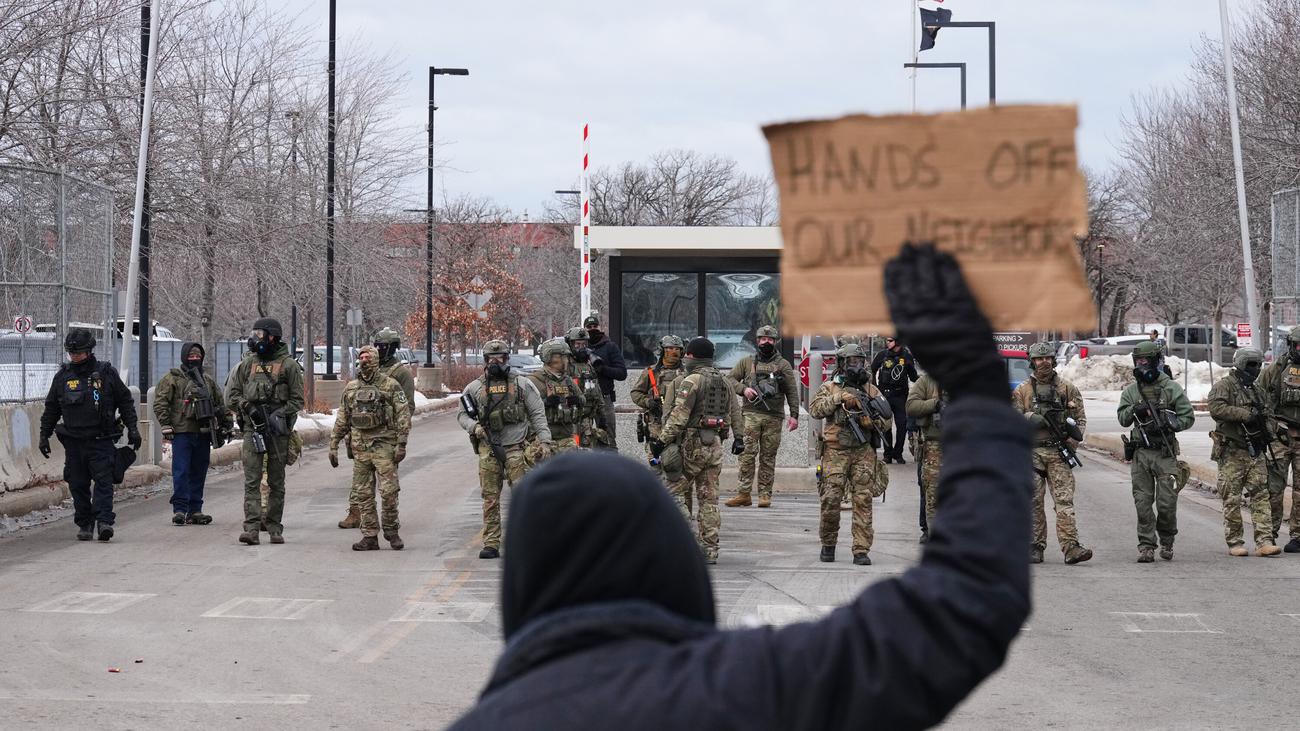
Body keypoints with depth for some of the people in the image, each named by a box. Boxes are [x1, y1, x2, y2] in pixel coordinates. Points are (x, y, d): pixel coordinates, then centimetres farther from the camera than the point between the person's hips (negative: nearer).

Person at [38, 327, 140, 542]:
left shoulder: (106, 373, 2)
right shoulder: (62, 376, 8)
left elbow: (125, 401, 7)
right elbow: (51, 409, 16)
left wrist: (132, 429, 3)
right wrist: (44, 435, 13)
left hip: (101, 439, -3)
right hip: (73, 441, 3)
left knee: (103, 480, -12)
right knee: (78, 484, 4)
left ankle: (104, 521, -16)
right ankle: (84, 524, 13)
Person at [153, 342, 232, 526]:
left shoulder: (208, 381, 19)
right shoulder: (172, 378, 2)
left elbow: (220, 404, 25)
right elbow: (160, 403, -4)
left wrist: (226, 425, 20)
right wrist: (166, 426, -11)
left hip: (203, 434, 5)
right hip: (182, 432, -5)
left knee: (199, 473, 7)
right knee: (181, 472, -8)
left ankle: (195, 510, 12)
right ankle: (179, 509, -7)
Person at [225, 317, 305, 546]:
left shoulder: (288, 365, 2)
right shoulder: (247, 364, 12)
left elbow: (297, 400, 1)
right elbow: (231, 394, 14)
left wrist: (279, 415, -11)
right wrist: (247, 408, -2)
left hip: (277, 430, -2)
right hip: (252, 427, 2)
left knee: (276, 482, 6)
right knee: (252, 480, -6)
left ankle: (274, 528, 13)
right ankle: (251, 528, -12)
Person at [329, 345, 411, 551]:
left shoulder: (391, 385, -1)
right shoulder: (351, 388, 12)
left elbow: (403, 416, -4)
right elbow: (341, 420, 16)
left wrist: (401, 444, -11)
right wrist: (333, 446, 12)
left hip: (384, 445, -4)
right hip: (360, 447, 4)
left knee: (389, 491, -9)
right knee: (363, 494, 4)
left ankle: (391, 531, 7)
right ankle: (370, 536, 9)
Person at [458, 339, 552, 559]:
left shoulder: (522, 385, 5)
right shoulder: (475, 388, 9)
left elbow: (538, 414, 5)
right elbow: (462, 414, 15)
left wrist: (544, 441, -2)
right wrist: (474, 426, -5)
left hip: (516, 448, -2)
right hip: (488, 450, 2)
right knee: (490, 499, 2)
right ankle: (491, 545, 6)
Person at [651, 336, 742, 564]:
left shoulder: (691, 381, -12)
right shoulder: (723, 381, 12)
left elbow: (679, 416, -18)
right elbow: (734, 411, 20)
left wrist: (662, 441, -19)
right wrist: (738, 437, 30)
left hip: (692, 444, -7)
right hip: (715, 445, 7)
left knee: (676, 490, 2)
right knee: (709, 498, 9)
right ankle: (710, 549, 8)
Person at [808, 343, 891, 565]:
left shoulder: (871, 390, 13)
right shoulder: (830, 388, 9)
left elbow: (887, 419, 13)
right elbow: (814, 409, -6)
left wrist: (872, 422, -8)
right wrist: (839, 398, -14)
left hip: (863, 452, 1)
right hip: (835, 452, -1)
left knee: (863, 500, -5)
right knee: (830, 499, -5)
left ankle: (861, 550, -4)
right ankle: (828, 544, 13)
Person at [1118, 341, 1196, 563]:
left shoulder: (1172, 388, 1)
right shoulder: (1131, 390, 10)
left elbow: (1188, 417, 0)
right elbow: (1122, 419, 5)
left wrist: (1168, 425, -15)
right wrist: (1134, 410, -15)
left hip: (1165, 453, -2)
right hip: (1140, 453, 3)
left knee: (1167, 503, -3)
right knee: (1143, 502, -1)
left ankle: (1167, 542, 17)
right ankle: (1146, 546, 4)